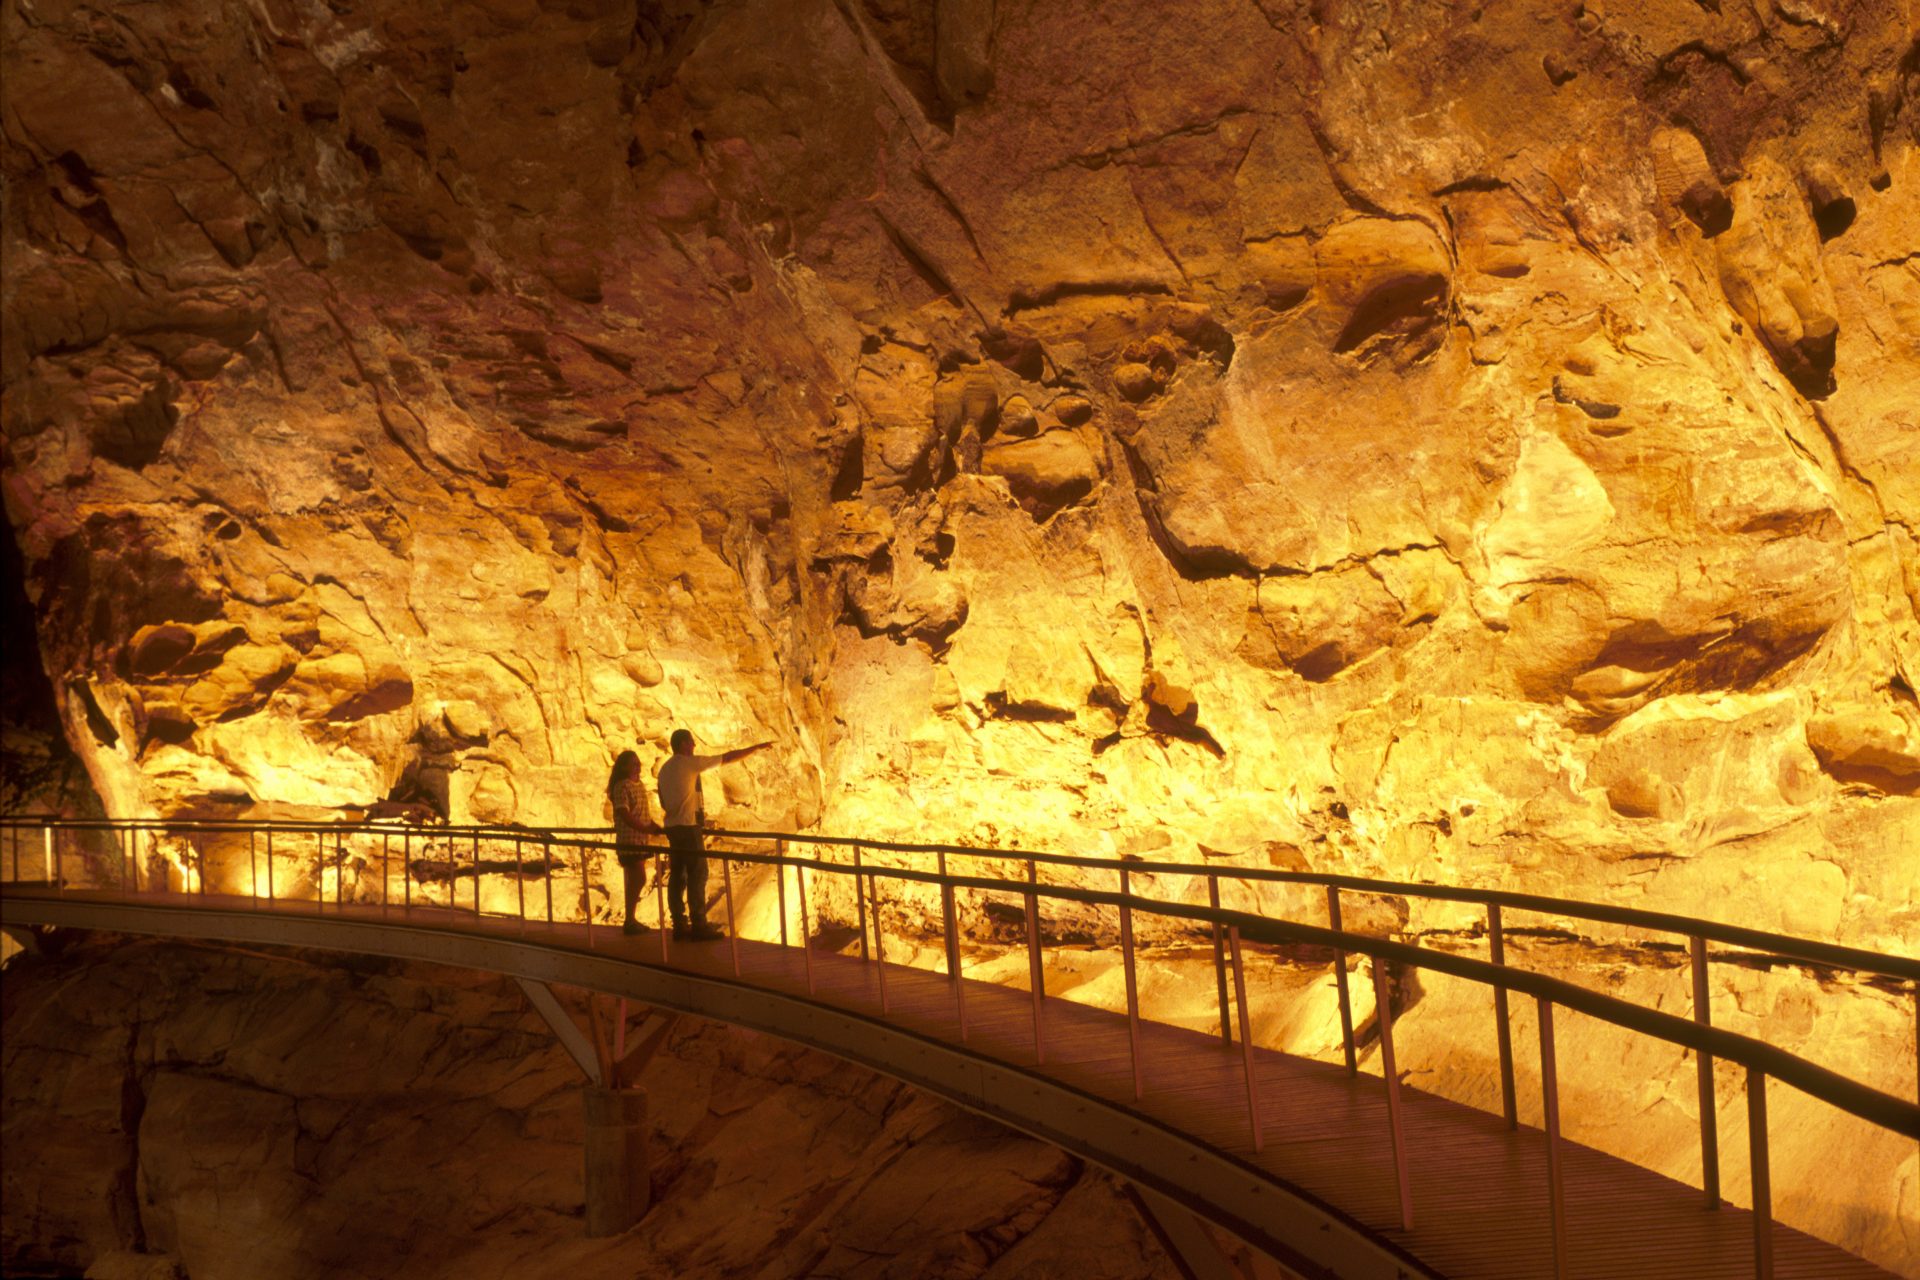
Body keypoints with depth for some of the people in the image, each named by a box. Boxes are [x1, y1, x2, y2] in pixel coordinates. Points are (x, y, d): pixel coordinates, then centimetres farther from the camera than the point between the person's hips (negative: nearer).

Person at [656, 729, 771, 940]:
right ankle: (699, 925, -8)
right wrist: (756, 747, 1)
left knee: (677, 876, 8)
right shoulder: (690, 763, -9)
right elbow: (728, 758, -6)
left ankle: (679, 925, 8)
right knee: (697, 874, -6)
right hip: (688, 826, -8)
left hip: (671, 827, 8)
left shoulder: (664, 769, 13)